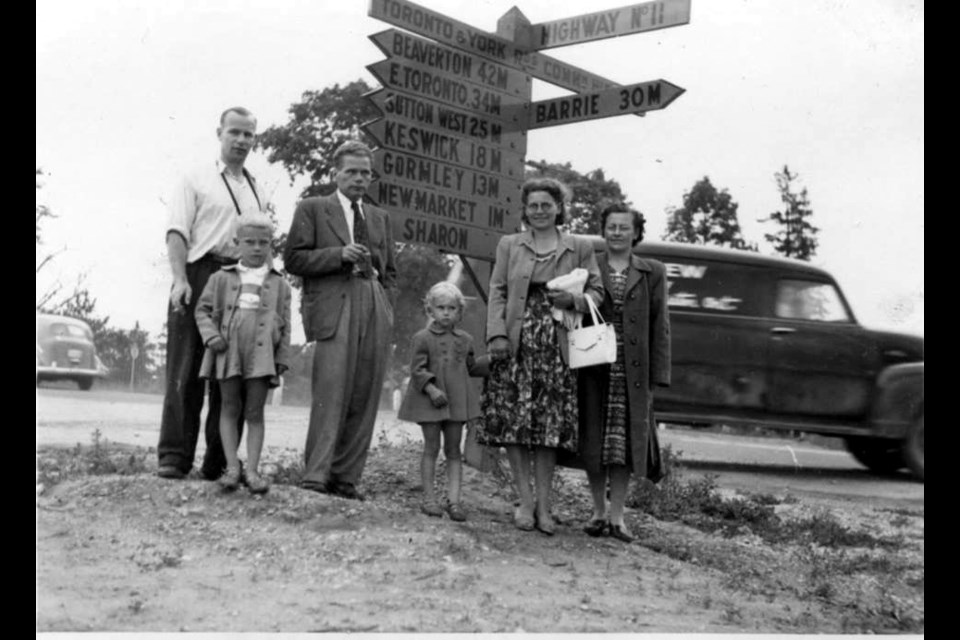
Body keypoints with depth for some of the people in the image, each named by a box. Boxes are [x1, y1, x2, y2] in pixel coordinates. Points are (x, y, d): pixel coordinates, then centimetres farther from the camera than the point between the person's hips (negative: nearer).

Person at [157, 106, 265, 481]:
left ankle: (219, 462, 7)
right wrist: (180, 280, -17)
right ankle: (174, 457, -1)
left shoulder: (256, 191, 21)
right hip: (200, 275, -4)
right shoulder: (195, 181, 7)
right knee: (187, 369, -5)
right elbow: (177, 233, -3)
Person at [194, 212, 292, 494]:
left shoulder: (279, 285, 12)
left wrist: (283, 359, 4)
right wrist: (211, 336, -6)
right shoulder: (221, 279, 11)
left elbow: (284, 325, 10)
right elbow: (203, 310, 11)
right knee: (230, 408, 2)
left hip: (261, 354, 0)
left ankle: (252, 470, -1)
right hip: (228, 351, 0)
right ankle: (232, 468, 3)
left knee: (255, 412, -1)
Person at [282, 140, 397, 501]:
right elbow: (293, 259, 2)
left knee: (364, 398, 0)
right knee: (331, 392, -15)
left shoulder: (380, 218, 25)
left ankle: (346, 477, 4)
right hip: (334, 306, -5)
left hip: (375, 310, 5)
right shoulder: (312, 209, 11)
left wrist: (386, 309, 13)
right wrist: (339, 254, -10)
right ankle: (316, 475, -13)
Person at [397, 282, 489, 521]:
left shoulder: (465, 339, 10)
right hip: (430, 400, -4)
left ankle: (454, 499, 5)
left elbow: (471, 366, 20)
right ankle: (428, 497, 10)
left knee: (453, 450, 4)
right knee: (431, 448, 2)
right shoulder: (422, 338, -4)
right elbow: (417, 369, -9)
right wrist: (431, 388, -21)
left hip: (457, 400, 4)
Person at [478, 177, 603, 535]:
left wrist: (574, 300, -10)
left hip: (556, 348, 0)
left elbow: (596, 292, 12)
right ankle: (525, 501, 6)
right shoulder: (509, 245, 12)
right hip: (515, 344, 0)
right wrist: (497, 334, -7)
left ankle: (543, 504, 6)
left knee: (551, 425, -1)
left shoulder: (580, 248, 12)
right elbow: (497, 292, 6)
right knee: (513, 422, -3)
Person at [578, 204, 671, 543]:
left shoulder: (653, 273, 8)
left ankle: (617, 515, 12)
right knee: (592, 442, 3)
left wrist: (657, 376, -2)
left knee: (626, 442, 2)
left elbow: (659, 326, 5)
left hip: (634, 372, 0)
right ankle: (599, 511, 19)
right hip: (593, 370, 0)